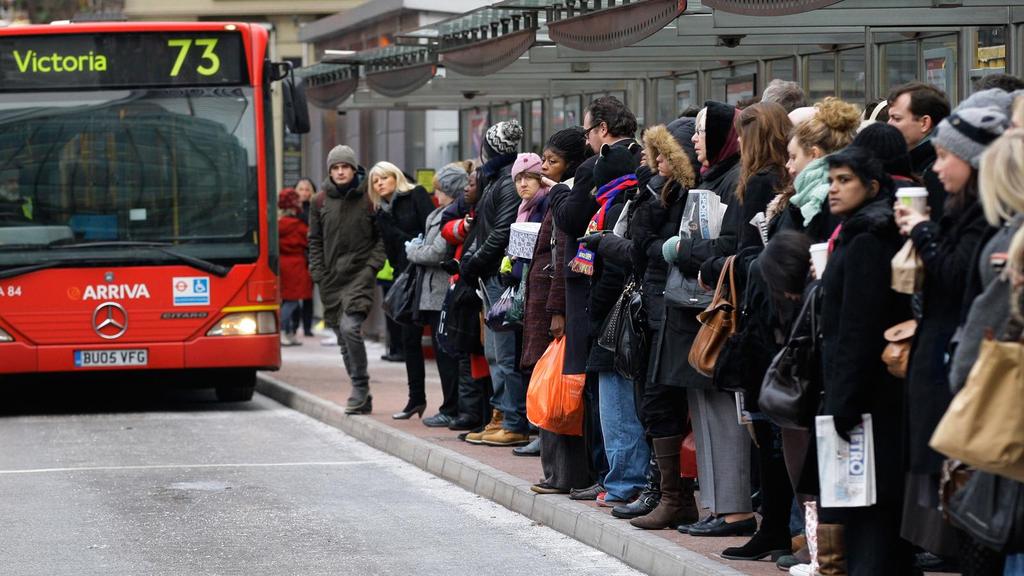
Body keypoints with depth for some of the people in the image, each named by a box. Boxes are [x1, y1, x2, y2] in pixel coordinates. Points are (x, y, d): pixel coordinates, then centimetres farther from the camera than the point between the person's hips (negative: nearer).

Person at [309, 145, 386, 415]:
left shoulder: (369, 198, 0)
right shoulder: (321, 201, 10)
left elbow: (382, 237, 4)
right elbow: (315, 241, 14)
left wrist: (372, 265, -7)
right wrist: (318, 273, 5)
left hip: (359, 274, -4)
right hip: (331, 279, 4)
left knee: (350, 327, -22)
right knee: (343, 339, 6)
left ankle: (360, 389, -12)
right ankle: (361, 396, 15)